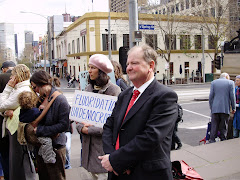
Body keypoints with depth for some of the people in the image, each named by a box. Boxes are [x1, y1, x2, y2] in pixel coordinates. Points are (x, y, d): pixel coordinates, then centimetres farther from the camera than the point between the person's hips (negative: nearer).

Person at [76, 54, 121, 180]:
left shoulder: (114, 90, -10)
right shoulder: (88, 89, 11)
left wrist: (90, 130, -15)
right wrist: (81, 127, -8)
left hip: (104, 141, -6)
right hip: (88, 141, 6)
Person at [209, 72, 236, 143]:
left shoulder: (213, 82, 8)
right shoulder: (230, 82, 4)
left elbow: (211, 96, 4)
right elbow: (232, 96, -1)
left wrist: (211, 107, 9)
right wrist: (233, 108, 6)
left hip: (215, 108, 1)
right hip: (225, 109, -1)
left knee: (214, 126, 4)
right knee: (223, 127, 7)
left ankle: (212, 141, 1)